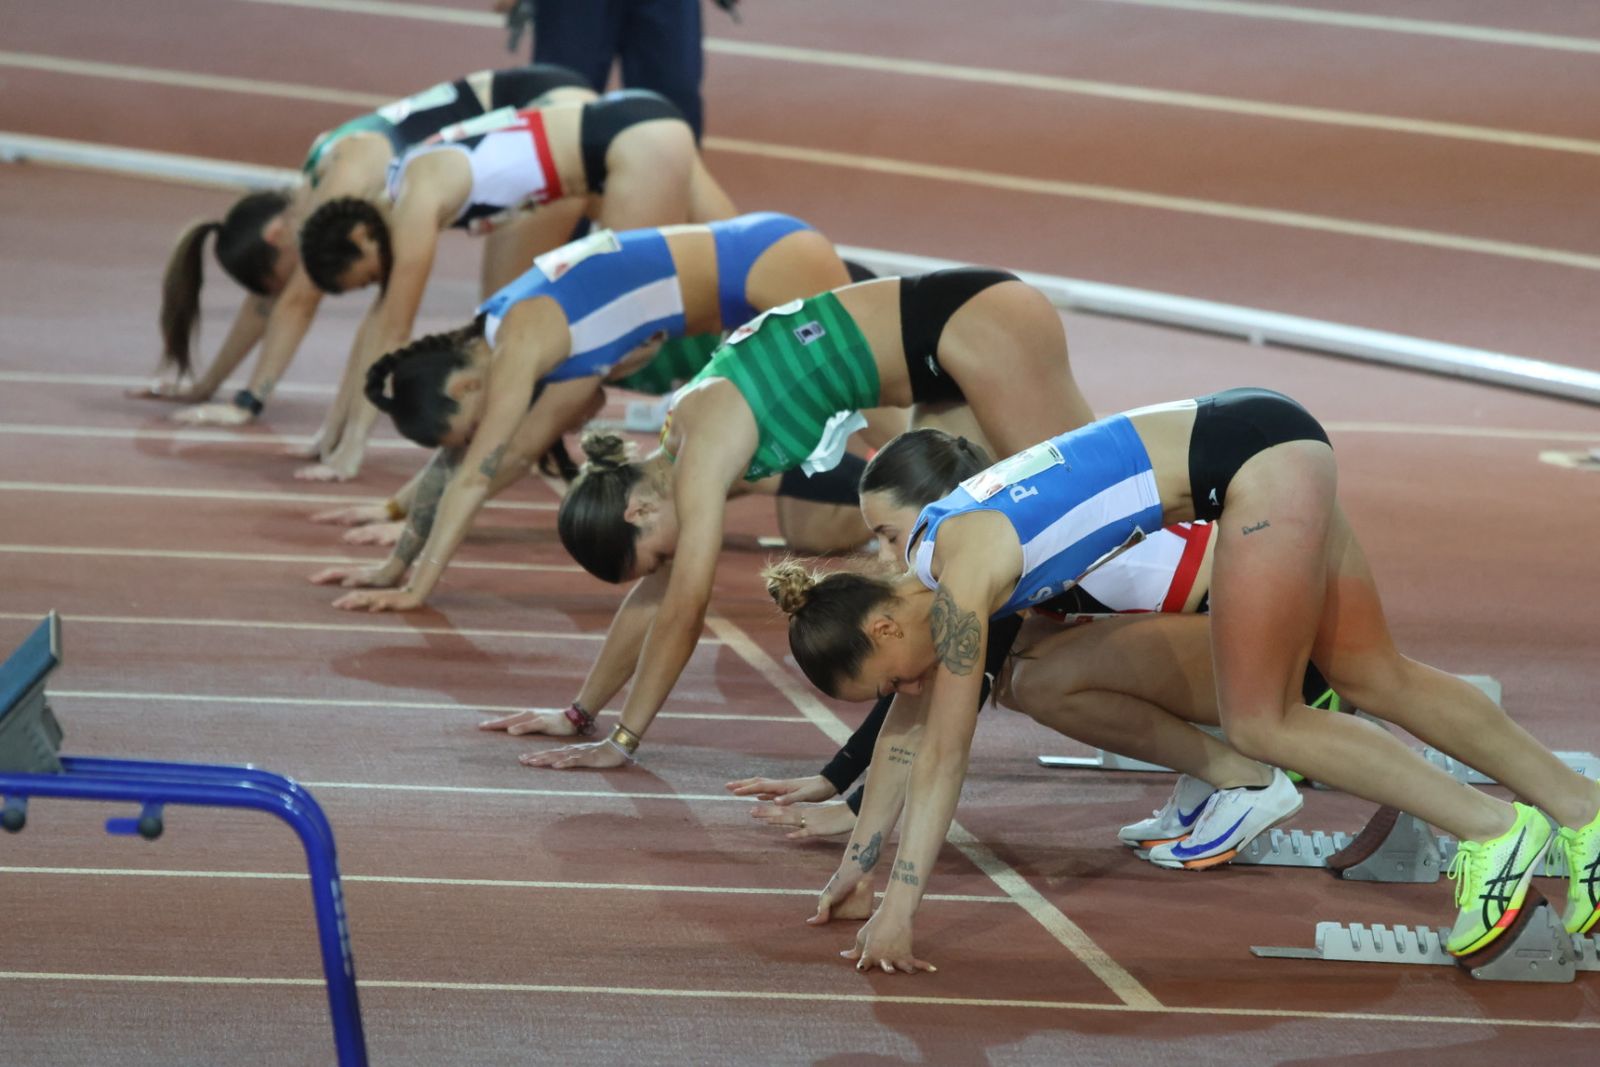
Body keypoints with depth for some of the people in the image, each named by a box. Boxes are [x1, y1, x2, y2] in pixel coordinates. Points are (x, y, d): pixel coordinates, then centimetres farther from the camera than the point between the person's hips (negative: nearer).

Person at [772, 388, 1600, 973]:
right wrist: (858, 862, 22)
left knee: (1259, 723, -4)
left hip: (1263, 455, -9)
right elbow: (904, 731, 18)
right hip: (1264, 460, 9)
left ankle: (1493, 828, -1)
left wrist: (898, 910, -15)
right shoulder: (920, 566, 7)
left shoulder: (960, 578, -18)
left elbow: (943, 756, -17)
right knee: (1375, 678, 12)